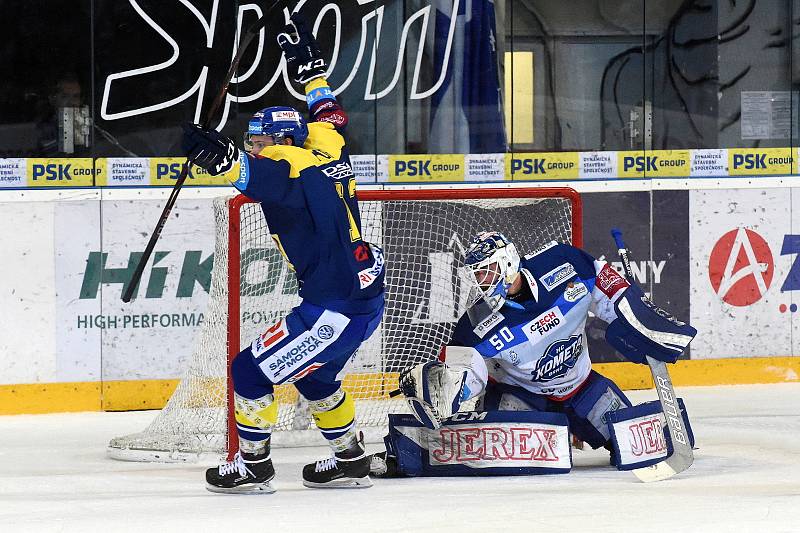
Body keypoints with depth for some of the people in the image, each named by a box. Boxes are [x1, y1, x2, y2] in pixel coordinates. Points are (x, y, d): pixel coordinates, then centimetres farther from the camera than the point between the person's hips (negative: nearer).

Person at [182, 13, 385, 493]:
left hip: (335, 309, -10)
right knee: (315, 377, 29)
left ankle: (253, 466, 9)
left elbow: (265, 176, -39)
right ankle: (351, 460, 36)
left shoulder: (298, 167, -16)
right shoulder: (327, 149, 8)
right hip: (366, 296, 10)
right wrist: (310, 66, 38)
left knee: (251, 371, -1)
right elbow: (330, 115, 30)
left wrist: (224, 158, -53)